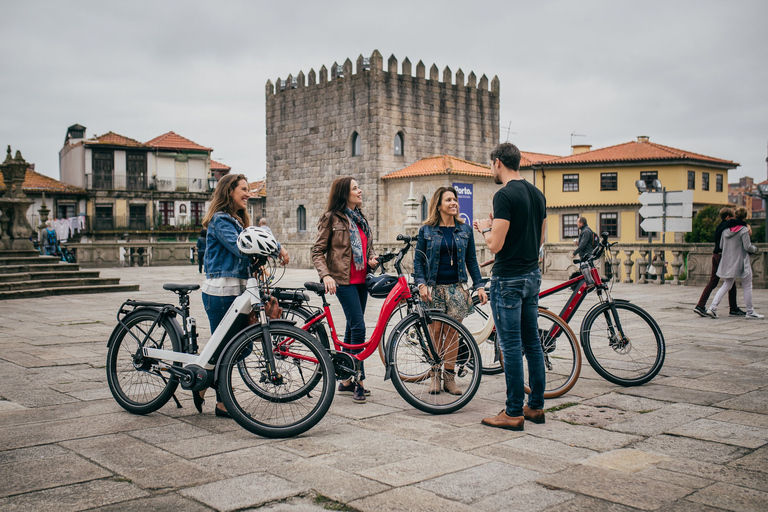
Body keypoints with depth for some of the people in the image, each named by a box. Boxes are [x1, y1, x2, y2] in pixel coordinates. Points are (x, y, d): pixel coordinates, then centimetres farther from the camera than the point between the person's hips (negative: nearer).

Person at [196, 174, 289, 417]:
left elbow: (246, 252, 14)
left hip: (235, 290, 9)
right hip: (220, 291, -9)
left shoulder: (236, 220, 20)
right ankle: (222, 403, 9)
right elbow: (239, 248, -22)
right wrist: (276, 247, -18)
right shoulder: (220, 220, -11)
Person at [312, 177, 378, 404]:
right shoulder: (331, 218, -4)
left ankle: (346, 381, 18)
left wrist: (373, 259, 2)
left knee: (352, 328, 10)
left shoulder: (361, 219, 17)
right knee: (358, 326, -14)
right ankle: (359, 381, -6)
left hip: (361, 281, 7)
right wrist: (325, 275, -21)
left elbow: (369, 246, 25)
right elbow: (318, 252, -5)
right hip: (344, 281, -7)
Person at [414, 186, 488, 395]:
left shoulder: (465, 230, 8)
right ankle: (435, 375, 14)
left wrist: (479, 286, 3)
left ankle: (449, 376, 13)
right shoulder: (427, 230, 2)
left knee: (453, 332, 2)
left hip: (456, 287, 2)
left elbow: (471, 260, 10)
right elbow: (418, 260, 3)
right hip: (434, 287, -1)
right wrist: (421, 284, -10)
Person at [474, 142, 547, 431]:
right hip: (532, 275, 9)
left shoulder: (504, 195, -16)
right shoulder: (537, 194, 12)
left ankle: (514, 413, 3)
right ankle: (536, 406, 22)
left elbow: (496, 244, -21)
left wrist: (485, 228, 0)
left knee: (511, 346, -3)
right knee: (532, 343, 13)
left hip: (508, 279, -9)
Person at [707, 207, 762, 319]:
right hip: (741, 262, -6)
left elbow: (721, 245, 10)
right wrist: (755, 248, 6)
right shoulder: (744, 230, -12)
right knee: (747, 286, 7)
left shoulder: (726, 230, 6)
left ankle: (712, 308, -2)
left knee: (726, 285, 11)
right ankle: (750, 312, 14)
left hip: (727, 262, 6)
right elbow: (747, 247, -14)